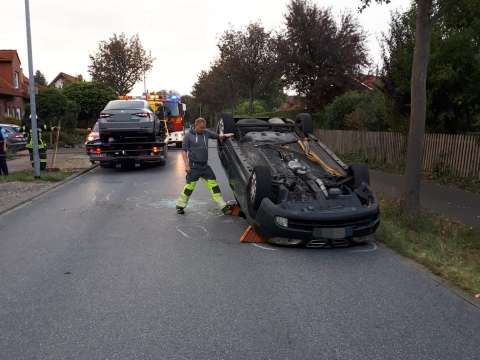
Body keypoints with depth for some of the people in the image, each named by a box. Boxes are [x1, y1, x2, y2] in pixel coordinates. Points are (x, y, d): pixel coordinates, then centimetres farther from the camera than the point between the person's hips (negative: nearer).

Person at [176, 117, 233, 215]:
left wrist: (224, 135, -3)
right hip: (194, 166, -5)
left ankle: (223, 206, 7)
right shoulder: (189, 135, -6)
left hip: (205, 165, 5)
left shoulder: (206, 133, 6)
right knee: (190, 186, -2)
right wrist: (186, 165, -13)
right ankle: (180, 206, 16)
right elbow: (184, 150, -5)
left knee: (213, 184, 4)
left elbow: (217, 136, 20)